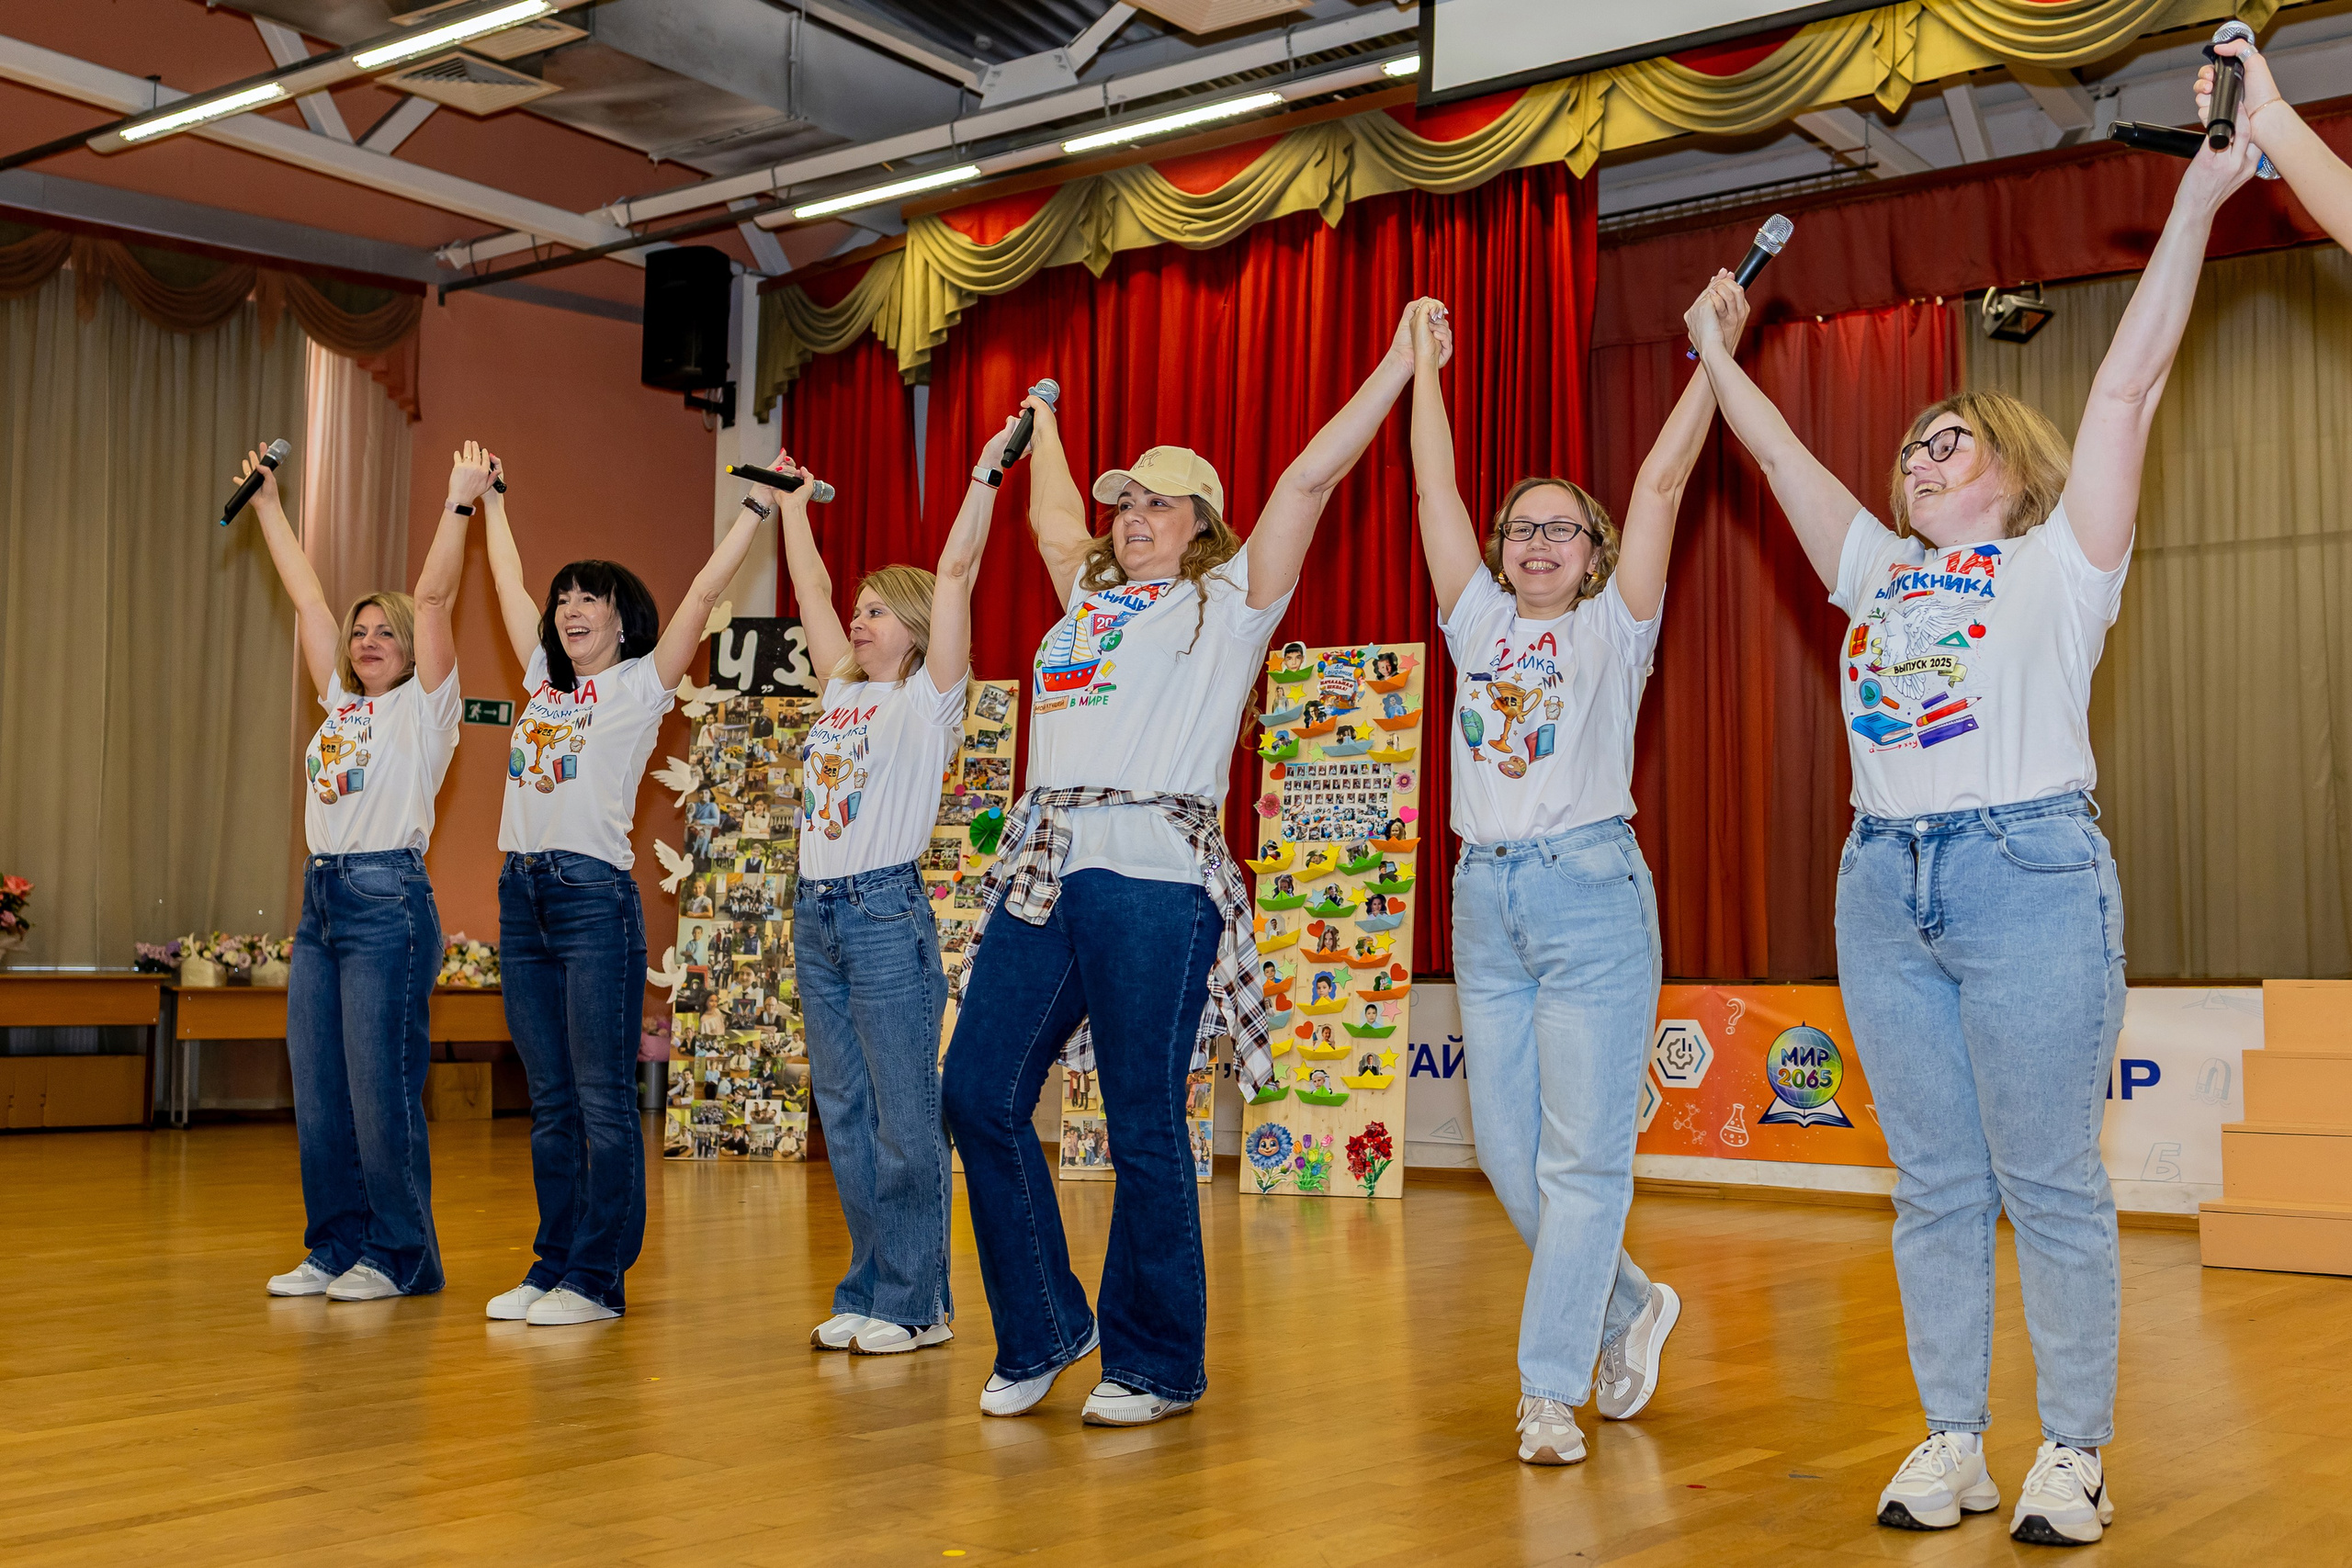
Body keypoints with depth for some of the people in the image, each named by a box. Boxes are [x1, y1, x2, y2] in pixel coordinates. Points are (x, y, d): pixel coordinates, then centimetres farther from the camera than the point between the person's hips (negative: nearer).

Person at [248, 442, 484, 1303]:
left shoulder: (425, 705, 2)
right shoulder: (340, 704, 18)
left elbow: (433, 597, -9)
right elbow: (306, 594, 23)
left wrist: (461, 502, -13)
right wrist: (267, 503, 28)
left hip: (388, 902, -7)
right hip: (321, 901, 7)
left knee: (382, 1090, -5)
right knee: (318, 1092, 8)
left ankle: (400, 1256, 5)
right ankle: (335, 1248, 17)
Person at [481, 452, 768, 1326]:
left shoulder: (641, 686, 2)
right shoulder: (543, 679, 18)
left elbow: (704, 594, -4)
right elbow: (509, 585, 29)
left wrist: (758, 507, -4)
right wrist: (489, 502, 37)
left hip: (595, 894, -6)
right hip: (522, 893, 6)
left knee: (602, 1099, -4)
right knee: (550, 1102, 10)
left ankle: (597, 1278, 0)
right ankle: (553, 1267, 15)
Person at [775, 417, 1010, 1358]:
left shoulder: (929, 697, -2)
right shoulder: (841, 690, 16)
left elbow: (955, 573, -9)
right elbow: (810, 588, 26)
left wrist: (986, 474, -9)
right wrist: (792, 504, 32)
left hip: (887, 910, -7)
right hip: (816, 913, 7)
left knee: (905, 1119, -4)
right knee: (844, 1118, 9)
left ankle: (915, 1304, 3)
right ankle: (868, 1291, 17)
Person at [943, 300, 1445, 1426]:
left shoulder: (1228, 604, 8)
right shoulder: (1089, 597, 23)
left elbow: (1307, 480, 2)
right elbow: (1052, 514, 41)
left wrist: (1400, 362, 3)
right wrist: (1043, 419, 52)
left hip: (1152, 877, -6)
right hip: (1042, 867, 6)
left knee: (1144, 1126, -3)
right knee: (979, 1092, 1)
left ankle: (1156, 1366, 10)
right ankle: (1041, 1333, 17)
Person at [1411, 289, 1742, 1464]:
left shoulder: (1614, 630, 5)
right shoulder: (1478, 625, 14)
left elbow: (1661, 482, -2)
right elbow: (1435, 489, 16)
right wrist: (1424, 369, 20)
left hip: (1590, 892, -5)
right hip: (1484, 896, 5)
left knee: (1582, 1158, -5)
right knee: (1506, 1154, 7)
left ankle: (1551, 1392, 0)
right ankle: (1629, 1308, 29)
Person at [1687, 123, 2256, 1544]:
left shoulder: (2059, 562, 4)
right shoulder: (1879, 571, 18)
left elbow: (2129, 386, -3)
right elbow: (1780, 452, 23)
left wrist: (2197, 207, -7)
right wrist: (1718, 352, 26)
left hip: (2031, 874, -5)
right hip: (1887, 887, 5)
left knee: (2051, 1185, -1)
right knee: (1936, 1185, 8)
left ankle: (2077, 1453, 9)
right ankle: (1954, 1443, 16)